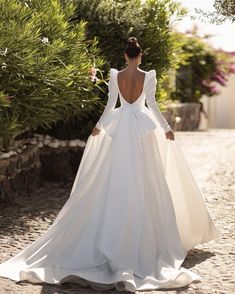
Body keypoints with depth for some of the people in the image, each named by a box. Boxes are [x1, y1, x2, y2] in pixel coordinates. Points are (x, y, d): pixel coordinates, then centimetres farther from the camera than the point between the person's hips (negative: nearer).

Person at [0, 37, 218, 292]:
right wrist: (166, 128, 6)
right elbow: (152, 104, -5)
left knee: (118, 182, 8)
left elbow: (110, 104, 4)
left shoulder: (115, 75, 0)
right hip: (142, 129, -2)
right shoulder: (148, 76, -6)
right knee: (142, 181, 2)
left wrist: (99, 126, 18)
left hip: (120, 127, 2)